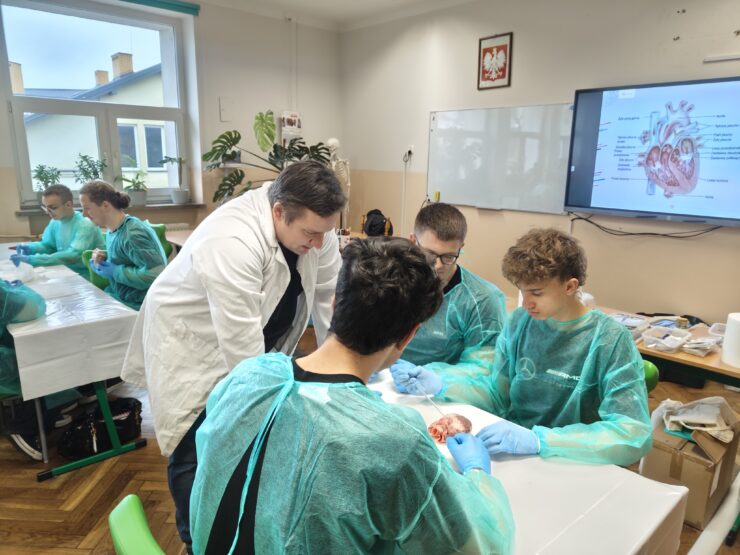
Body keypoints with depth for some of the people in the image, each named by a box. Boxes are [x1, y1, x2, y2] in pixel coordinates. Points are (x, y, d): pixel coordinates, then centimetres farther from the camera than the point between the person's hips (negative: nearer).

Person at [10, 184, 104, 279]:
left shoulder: (85, 225, -21)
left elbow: (73, 256, -32)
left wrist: (32, 259, -32)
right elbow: (48, 245, 17)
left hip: (89, 278, -7)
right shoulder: (55, 221, 4)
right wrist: (30, 247, -5)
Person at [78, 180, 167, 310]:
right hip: (116, 298, 9)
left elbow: (156, 273, -30)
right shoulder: (112, 231, 8)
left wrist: (115, 272, -19)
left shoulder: (133, 233, -21)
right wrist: (104, 258, 2)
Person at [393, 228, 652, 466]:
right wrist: (442, 385, -9)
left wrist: (538, 439, -31)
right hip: (510, 452, 4)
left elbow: (635, 435, -21)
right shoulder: (519, 322, 0)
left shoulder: (610, 340, -14)